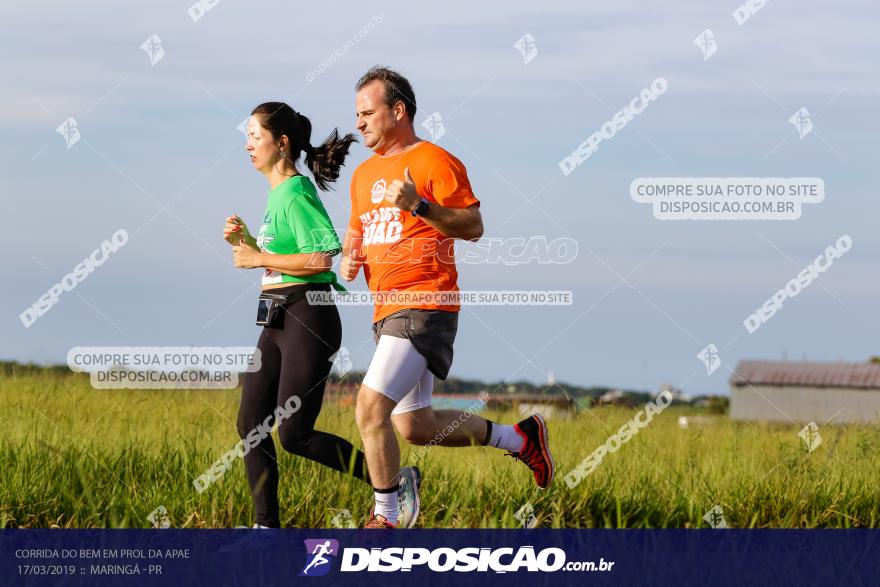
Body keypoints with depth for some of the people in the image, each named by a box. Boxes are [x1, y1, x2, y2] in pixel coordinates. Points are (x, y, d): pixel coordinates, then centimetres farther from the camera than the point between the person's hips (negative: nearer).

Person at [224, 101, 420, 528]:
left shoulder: (296, 194, -14)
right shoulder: (278, 192, 15)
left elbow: (321, 257, -24)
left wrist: (258, 258, -16)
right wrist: (245, 243, 8)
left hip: (308, 320, -10)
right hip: (279, 321, 10)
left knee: (295, 436, -9)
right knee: (251, 424, 4)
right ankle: (267, 526, 7)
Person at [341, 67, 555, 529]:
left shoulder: (434, 162, -7)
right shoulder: (365, 173, 17)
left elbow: (473, 226, -12)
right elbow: (356, 230, 30)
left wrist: (418, 205, -24)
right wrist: (349, 259, 8)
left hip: (424, 307, -9)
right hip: (387, 312, 9)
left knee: (371, 407, -19)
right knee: (415, 427, 11)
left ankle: (384, 519, -10)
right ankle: (520, 438, 28)